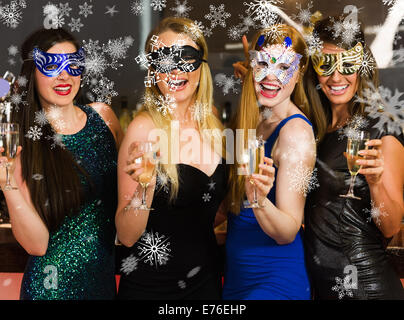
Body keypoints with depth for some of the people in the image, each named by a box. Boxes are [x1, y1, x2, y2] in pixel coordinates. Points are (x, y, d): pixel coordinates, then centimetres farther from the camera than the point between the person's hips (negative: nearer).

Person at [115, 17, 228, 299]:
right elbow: (126, 236, -16)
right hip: (150, 286, -5)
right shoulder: (145, 128, -16)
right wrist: (144, 186, -32)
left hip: (206, 280, 5)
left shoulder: (212, 125, 0)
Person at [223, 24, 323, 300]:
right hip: (236, 271, 7)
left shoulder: (296, 131, -17)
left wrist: (260, 201, -36)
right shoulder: (251, 121, 4)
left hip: (275, 281, -7)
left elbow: (287, 233, -21)